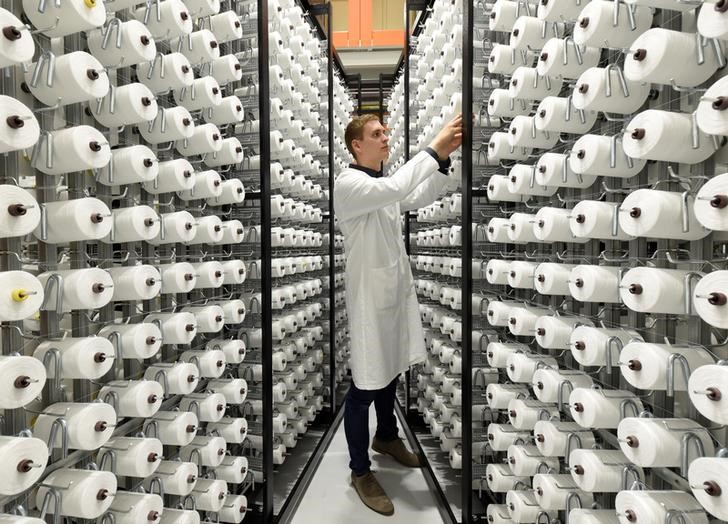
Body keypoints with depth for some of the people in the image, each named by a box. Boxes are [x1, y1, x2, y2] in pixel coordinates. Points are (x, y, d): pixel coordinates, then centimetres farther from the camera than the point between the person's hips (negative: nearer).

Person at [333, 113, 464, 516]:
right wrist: (433, 148, -27)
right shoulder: (348, 183, -14)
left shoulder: (383, 184, 11)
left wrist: (443, 158, -11)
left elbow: (419, 199, 0)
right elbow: (396, 189, -31)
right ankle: (360, 471, 20)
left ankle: (386, 437, 45)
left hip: (396, 290, 8)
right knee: (366, 384, 3)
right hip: (369, 297, -8)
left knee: (391, 371, 22)